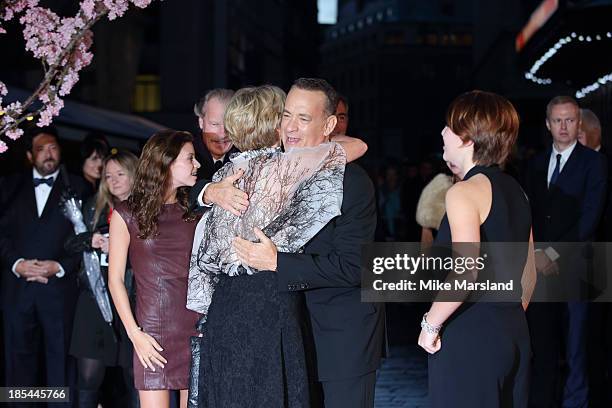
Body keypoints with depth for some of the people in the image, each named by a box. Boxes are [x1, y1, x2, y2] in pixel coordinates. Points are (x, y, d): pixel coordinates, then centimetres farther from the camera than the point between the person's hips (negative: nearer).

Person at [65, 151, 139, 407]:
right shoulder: (94, 208, 14)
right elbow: (70, 244, 14)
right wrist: (91, 240, -5)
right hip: (95, 297, 3)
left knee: (134, 378, 0)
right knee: (88, 376, -2)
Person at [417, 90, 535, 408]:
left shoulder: (464, 192, -13)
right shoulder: (515, 190, 12)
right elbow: (528, 273, 17)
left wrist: (430, 324, -14)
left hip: (467, 337, -8)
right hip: (514, 334, 8)